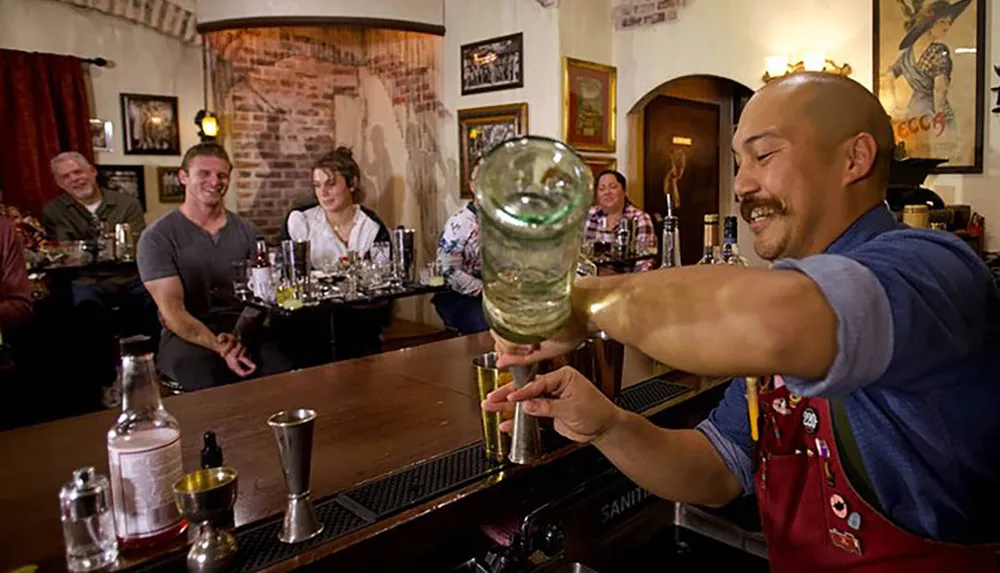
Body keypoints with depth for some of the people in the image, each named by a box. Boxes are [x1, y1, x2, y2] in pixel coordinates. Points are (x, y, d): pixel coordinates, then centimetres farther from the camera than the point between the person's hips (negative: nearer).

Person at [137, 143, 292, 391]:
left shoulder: (245, 231, 10)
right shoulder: (157, 237, -2)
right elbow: (172, 311, -9)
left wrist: (238, 336, -17)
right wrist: (216, 344, -28)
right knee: (214, 381, -36)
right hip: (187, 336, -3)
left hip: (243, 330, 3)